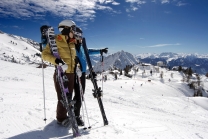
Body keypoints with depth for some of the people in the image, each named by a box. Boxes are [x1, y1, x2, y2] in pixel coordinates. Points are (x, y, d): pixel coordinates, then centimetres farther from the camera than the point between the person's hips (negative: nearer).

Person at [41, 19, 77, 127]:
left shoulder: (72, 43, 14)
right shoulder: (55, 41, -5)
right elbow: (45, 54, -11)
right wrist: (55, 60, -27)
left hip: (71, 73, 7)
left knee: (69, 97, 11)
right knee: (62, 97, -4)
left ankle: (64, 116, 27)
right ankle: (61, 118, 15)